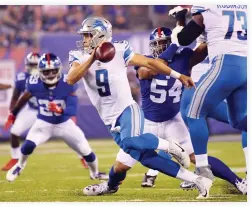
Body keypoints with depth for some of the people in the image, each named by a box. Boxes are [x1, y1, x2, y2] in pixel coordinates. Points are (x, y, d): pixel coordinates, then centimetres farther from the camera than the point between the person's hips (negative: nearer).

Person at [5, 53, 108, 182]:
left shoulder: (67, 84, -25)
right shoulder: (35, 83, -20)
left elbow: (72, 109, -30)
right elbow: (24, 99, 2)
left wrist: (60, 110, -51)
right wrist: (13, 113, 17)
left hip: (64, 124, 0)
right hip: (43, 123, 0)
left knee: (86, 151, 1)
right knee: (28, 145, -25)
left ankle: (95, 173, 33)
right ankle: (19, 166, 8)